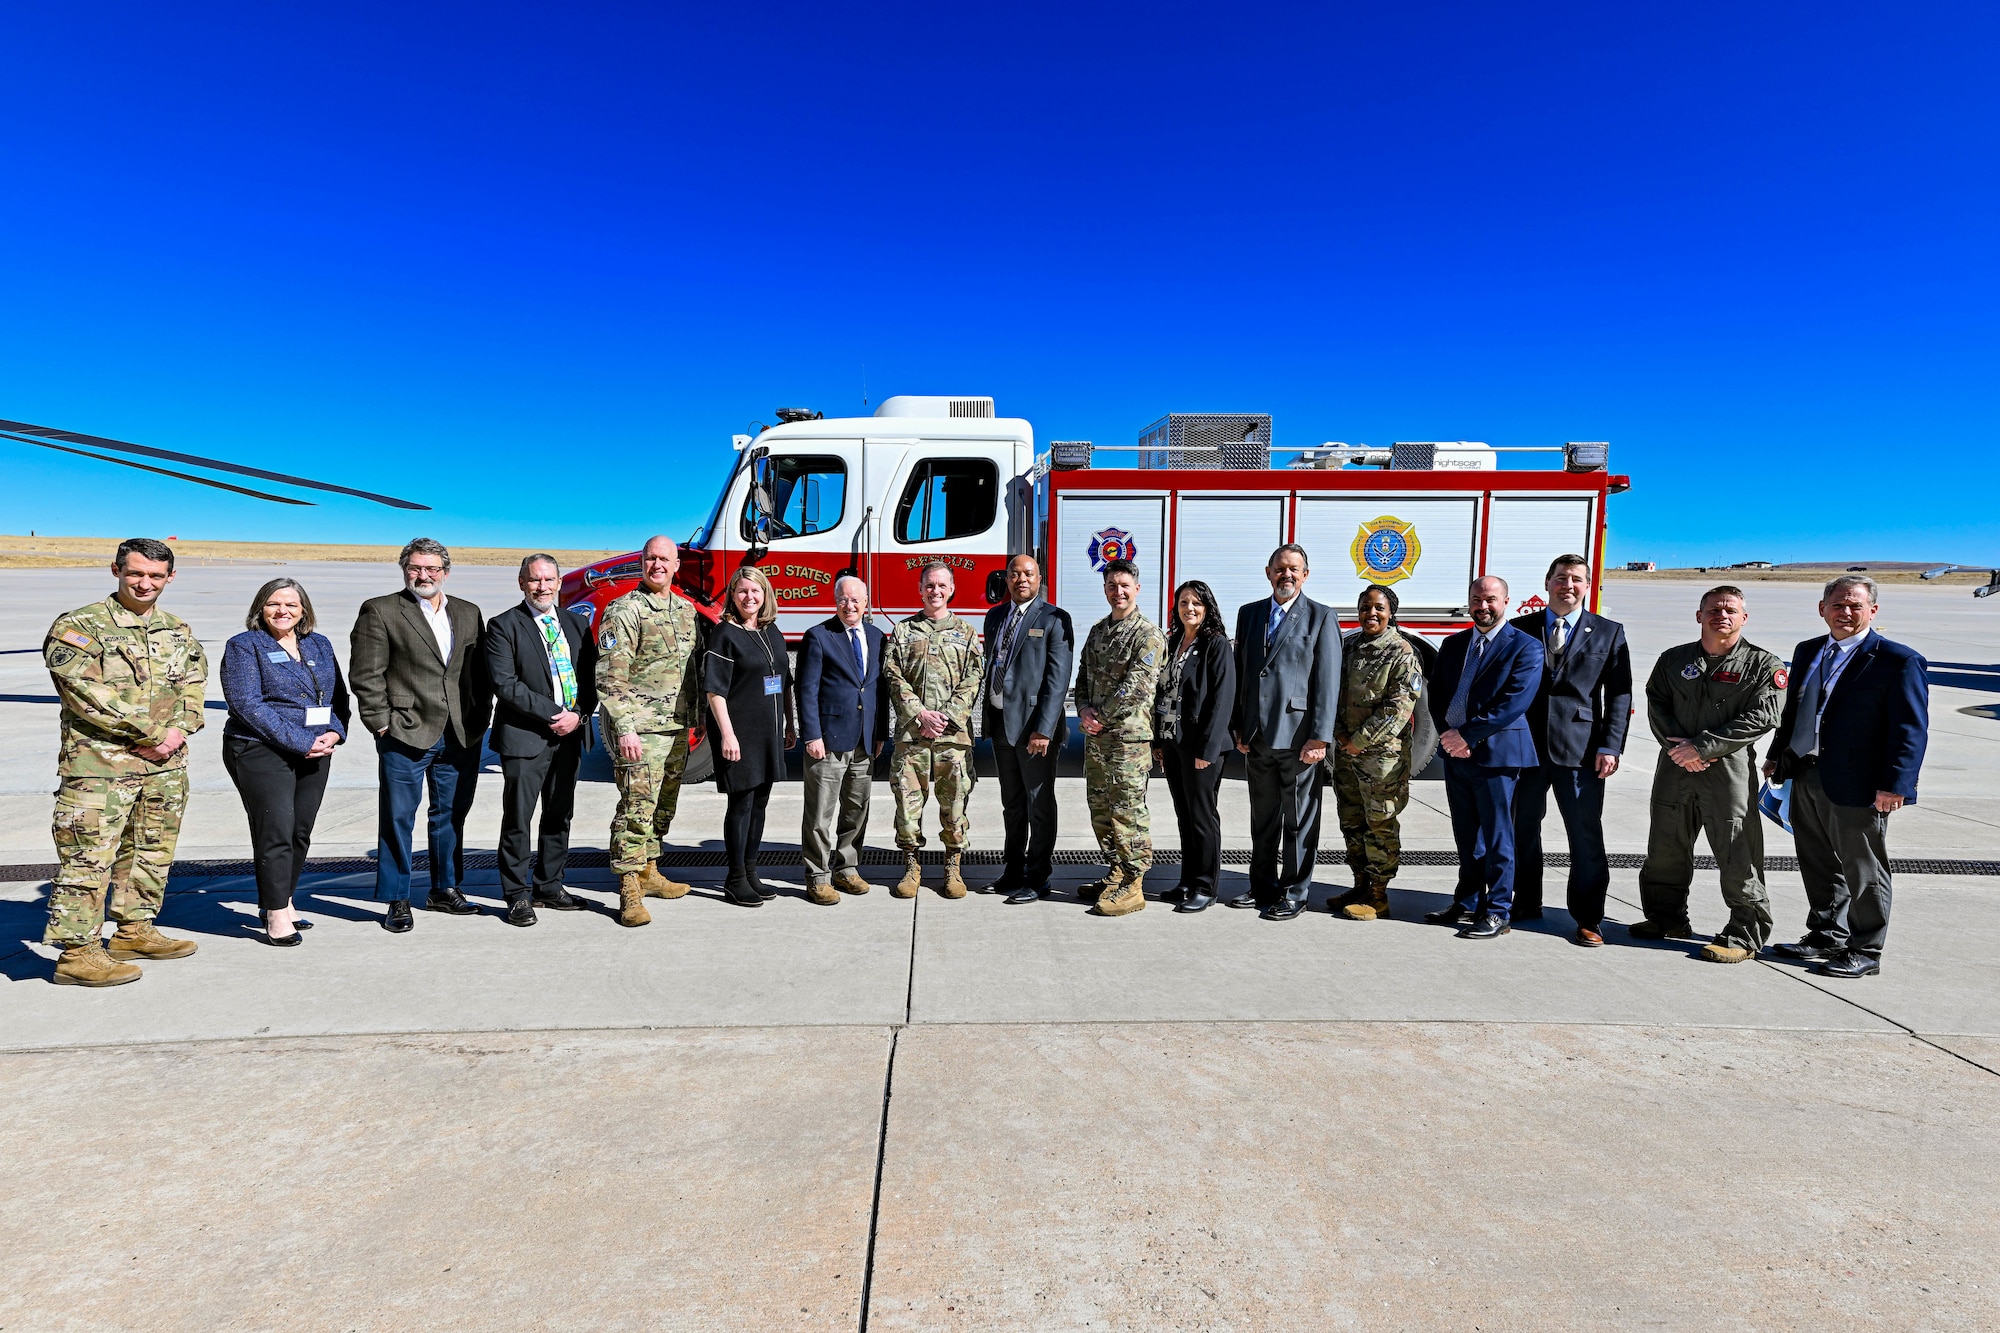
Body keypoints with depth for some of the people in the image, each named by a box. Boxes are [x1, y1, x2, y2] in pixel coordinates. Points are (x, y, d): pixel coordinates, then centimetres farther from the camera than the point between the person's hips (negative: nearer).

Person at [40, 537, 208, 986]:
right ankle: (78, 952, 3)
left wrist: (180, 730, -5)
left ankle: (136, 931, 29)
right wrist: (150, 735, -15)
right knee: (89, 859, -4)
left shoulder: (178, 630, 13)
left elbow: (194, 684, 14)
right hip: (99, 766, -6)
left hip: (166, 765, 7)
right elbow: (88, 695, -15)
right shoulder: (79, 626, -6)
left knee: (152, 852, 15)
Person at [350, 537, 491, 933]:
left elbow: (480, 673, 13)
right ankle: (397, 901, 13)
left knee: (451, 815, 14)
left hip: (461, 736, 4)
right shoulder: (380, 611, 0)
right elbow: (365, 674, -4)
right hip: (406, 735, -4)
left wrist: (480, 719, 5)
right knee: (398, 819, 2)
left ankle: (445, 889, 27)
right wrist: (381, 722, -9)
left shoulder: (469, 614, 13)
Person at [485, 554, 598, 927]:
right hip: (525, 738, -5)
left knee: (559, 816, 12)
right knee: (517, 819, 0)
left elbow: (590, 677, 10)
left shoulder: (577, 624, 12)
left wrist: (578, 715, -7)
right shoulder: (503, 626, -3)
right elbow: (505, 684, -12)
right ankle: (518, 896, 10)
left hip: (570, 736, 5)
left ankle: (550, 887, 24)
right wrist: (553, 713, -15)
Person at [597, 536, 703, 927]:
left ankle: (649, 873, 29)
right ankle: (629, 891, -2)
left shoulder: (686, 609, 13)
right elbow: (610, 678, -15)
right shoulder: (624, 611, -10)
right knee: (636, 807, -8)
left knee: (664, 805, 15)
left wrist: (700, 713, 18)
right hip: (640, 729, -7)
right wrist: (625, 729, -22)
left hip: (677, 727, 7)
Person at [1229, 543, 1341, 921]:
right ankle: (1263, 888, 28)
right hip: (1258, 735, 5)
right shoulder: (1249, 614, 12)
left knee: (1300, 820, 4)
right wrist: (1238, 727, 7)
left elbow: (1328, 682, -7)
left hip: (1299, 735, -5)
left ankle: (1294, 893, 16)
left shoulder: (1322, 617, -2)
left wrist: (1319, 737, -13)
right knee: (1263, 818, 15)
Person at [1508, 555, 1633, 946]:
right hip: (1526, 745, 2)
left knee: (1586, 835, -1)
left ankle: (1588, 919, 10)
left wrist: (1610, 746, -7)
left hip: (1581, 750, -2)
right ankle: (1526, 905, 26)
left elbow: (1619, 695, 3)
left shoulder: (1609, 633, 6)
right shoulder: (1521, 629, 8)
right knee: (1524, 829, 11)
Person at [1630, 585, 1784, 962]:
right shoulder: (1673, 659, 11)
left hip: (1730, 770, -4)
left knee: (1737, 854, -4)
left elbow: (1761, 718, -9)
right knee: (1665, 847, 12)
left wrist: (1702, 747, -15)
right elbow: (1657, 705, 8)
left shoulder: (1762, 664, 0)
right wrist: (1677, 746, -9)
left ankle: (1745, 934, 9)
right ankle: (1667, 917, 29)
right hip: (1675, 765, 4)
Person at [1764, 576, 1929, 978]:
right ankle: (1826, 937, 31)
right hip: (1807, 779, 7)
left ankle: (1865, 952, 18)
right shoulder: (1808, 652, 11)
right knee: (1818, 866, 17)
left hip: (1858, 787, -6)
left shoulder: (1899, 661, -9)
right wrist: (1777, 756, 14)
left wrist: (1894, 785, -18)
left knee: (1863, 871, 6)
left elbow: (1911, 729, -13)